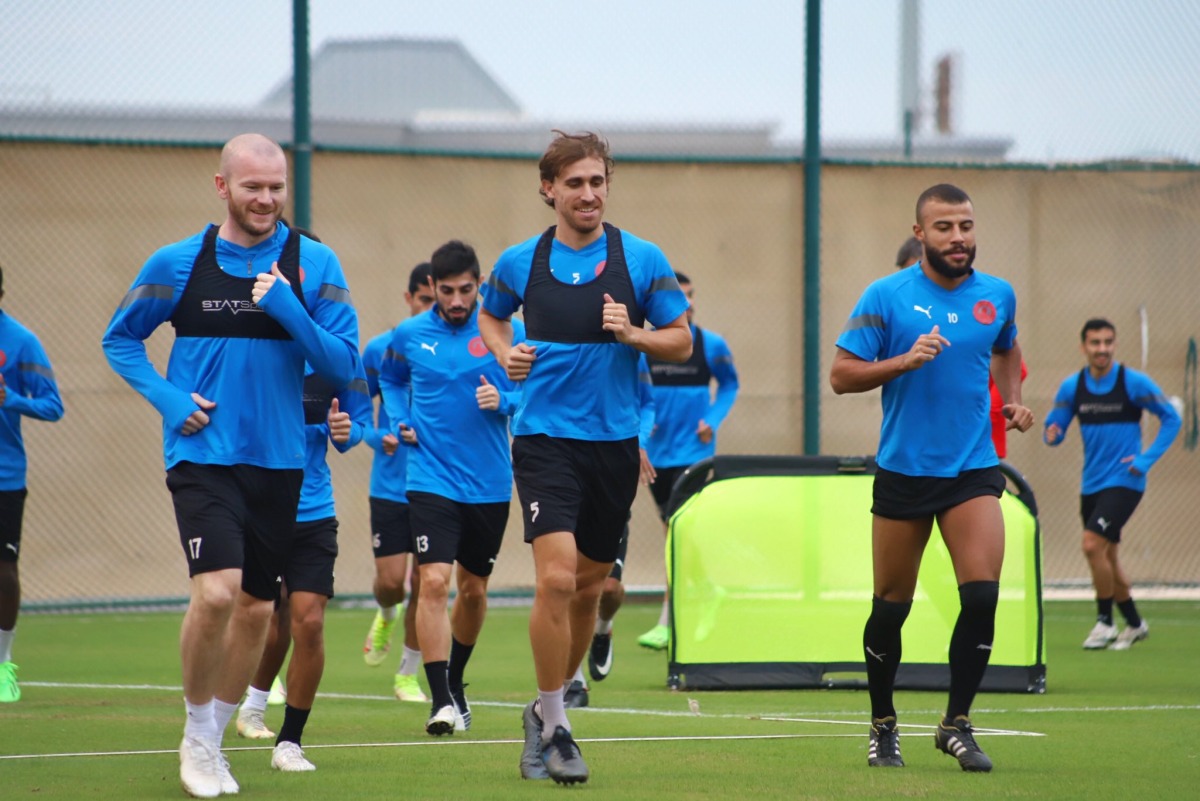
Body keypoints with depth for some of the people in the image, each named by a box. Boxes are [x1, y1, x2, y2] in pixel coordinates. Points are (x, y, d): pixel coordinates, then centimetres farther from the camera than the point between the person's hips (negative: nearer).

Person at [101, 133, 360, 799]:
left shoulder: (313, 264, 1)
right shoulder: (178, 263, -1)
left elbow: (343, 366, -3)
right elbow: (120, 340, 11)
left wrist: (288, 310, -18)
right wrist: (167, 398, -5)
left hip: (279, 461, 3)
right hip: (203, 453, -3)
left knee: (256, 607, 9)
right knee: (217, 590, -19)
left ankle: (214, 737, 27)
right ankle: (195, 732, 1)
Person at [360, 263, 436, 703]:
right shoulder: (381, 349, 0)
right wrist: (379, 438, -10)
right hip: (391, 484, 0)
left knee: (426, 583, -2)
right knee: (391, 579, -3)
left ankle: (408, 674, 16)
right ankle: (386, 616, 35)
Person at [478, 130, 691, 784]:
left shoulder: (642, 259, -1)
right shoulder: (521, 262, 1)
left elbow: (681, 341, 4)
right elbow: (490, 315, 21)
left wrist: (632, 333, -15)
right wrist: (505, 352, 0)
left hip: (614, 442, 2)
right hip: (545, 437, -2)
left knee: (588, 588, 11)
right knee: (556, 578, -17)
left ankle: (546, 709, 30)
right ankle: (554, 727, -8)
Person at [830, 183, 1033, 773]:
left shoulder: (998, 296, 5)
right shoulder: (886, 297, -6)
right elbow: (841, 375, -7)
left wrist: (1013, 400, 10)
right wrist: (905, 360, -20)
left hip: (973, 469, 2)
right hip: (903, 472, -2)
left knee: (982, 592, -16)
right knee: (891, 607, 6)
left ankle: (956, 724, -2)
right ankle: (883, 727, 26)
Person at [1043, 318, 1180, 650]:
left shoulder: (1134, 382, -9)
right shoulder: (1072, 387, 2)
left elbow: (1172, 419, -2)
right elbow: (1054, 427, 7)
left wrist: (1147, 459, -10)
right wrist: (1052, 434, -17)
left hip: (1123, 482, -5)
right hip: (1091, 484, 5)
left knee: (1093, 545, -20)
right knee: (1107, 557, 12)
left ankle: (1105, 621, -6)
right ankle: (1134, 624, 28)